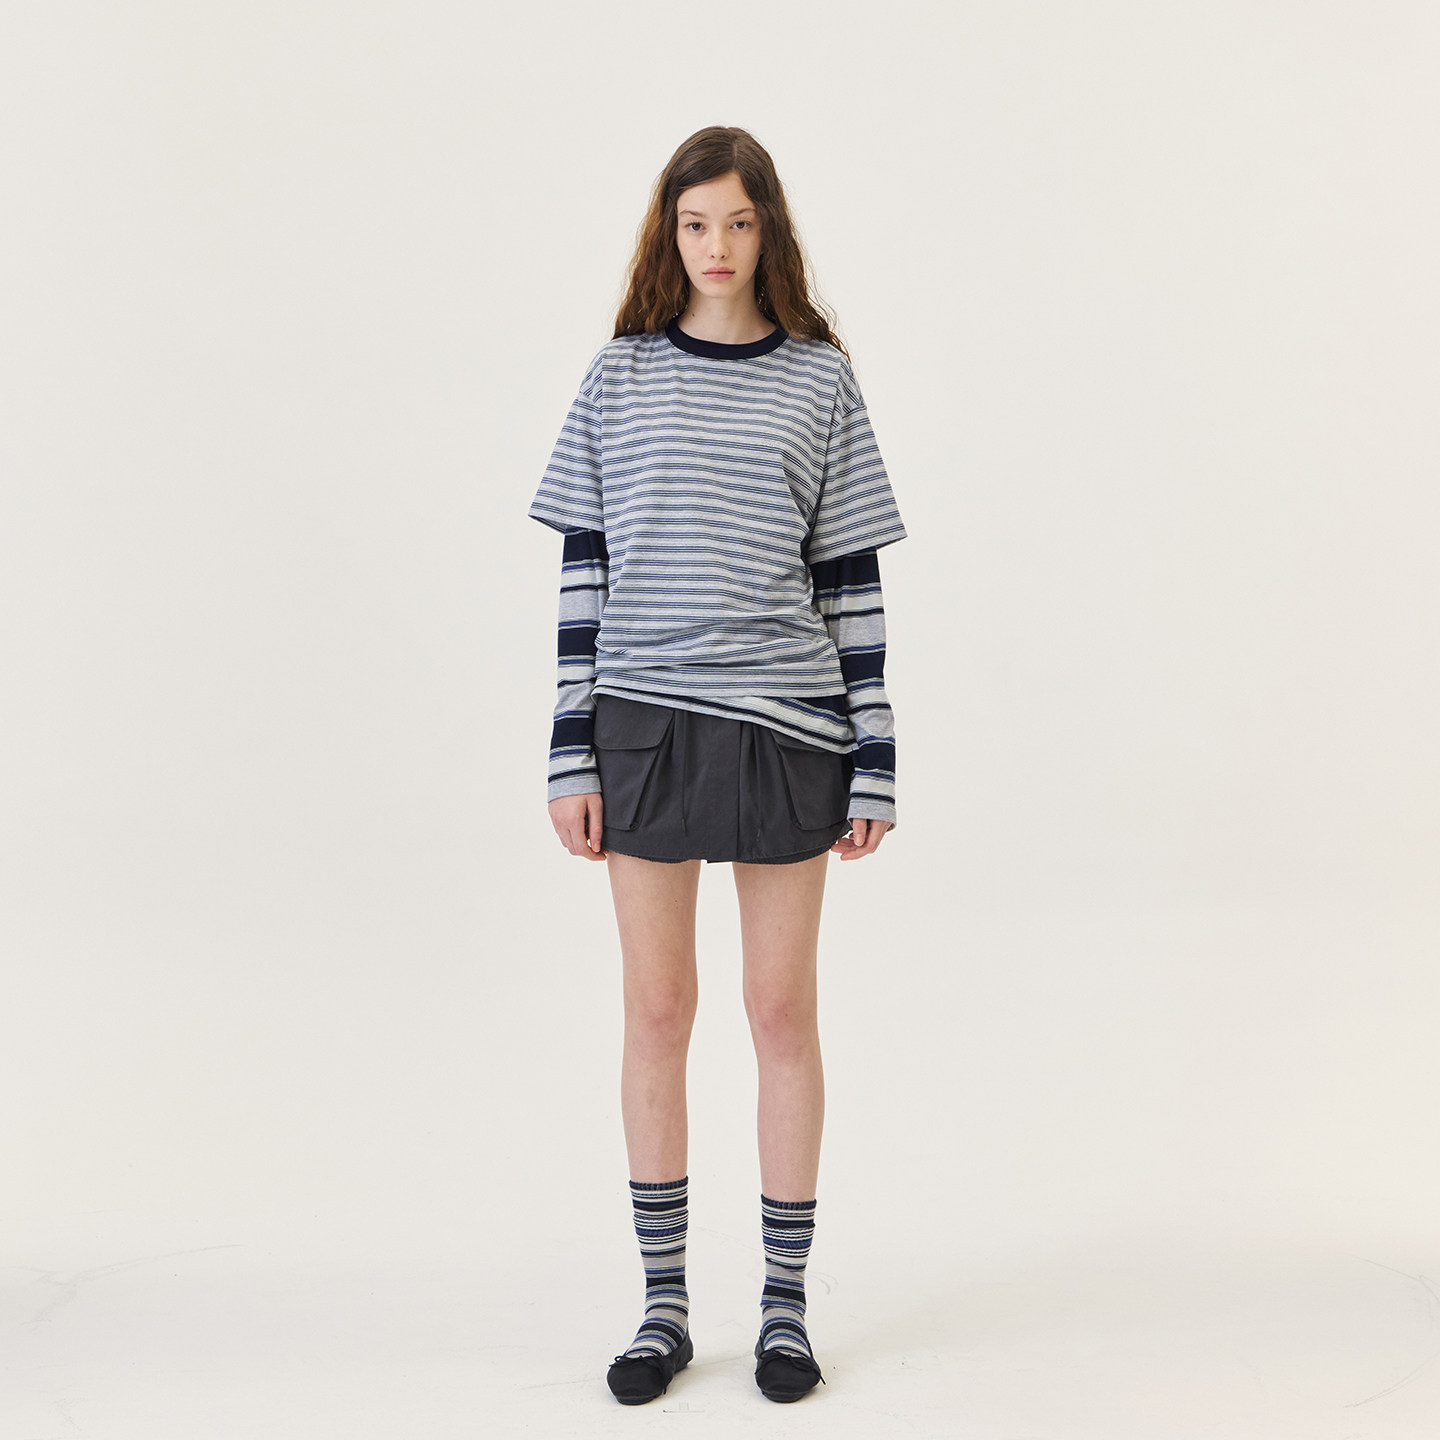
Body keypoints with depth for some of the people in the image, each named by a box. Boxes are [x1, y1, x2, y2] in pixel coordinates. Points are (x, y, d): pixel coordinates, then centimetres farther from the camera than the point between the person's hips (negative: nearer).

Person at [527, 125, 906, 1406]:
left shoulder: (820, 379, 4)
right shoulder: (620, 376, 6)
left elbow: (853, 578, 4)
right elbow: (585, 571, 5)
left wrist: (875, 761, 0)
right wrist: (573, 753, 0)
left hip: (785, 724, 0)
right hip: (645, 721, 1)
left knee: (783, 1010, 6)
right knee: (657, 1012, 5)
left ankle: (787, 1304, 17)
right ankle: (665, 1307, 17)